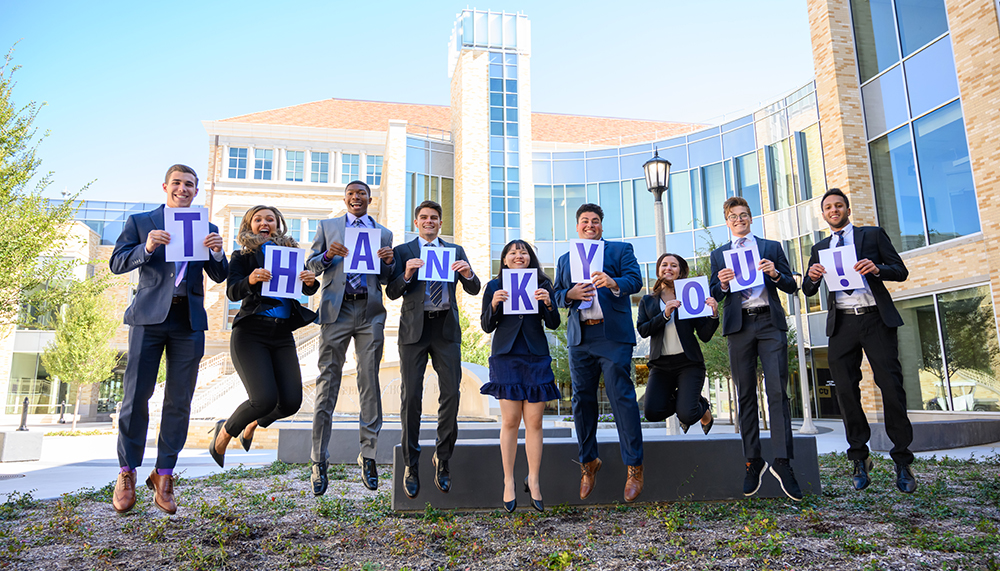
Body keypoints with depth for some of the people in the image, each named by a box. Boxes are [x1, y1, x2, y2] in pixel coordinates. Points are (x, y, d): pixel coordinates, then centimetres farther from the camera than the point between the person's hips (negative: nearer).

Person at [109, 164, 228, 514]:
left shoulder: (207, 229, 15)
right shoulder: (140, 222, 11)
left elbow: (219, 277, 10)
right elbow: (117, 263, 1)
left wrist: (217, 253, -11)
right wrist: (146, 248, -17)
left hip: (189, 320, 2)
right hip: (149, 317, -1)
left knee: (179, 401, 3)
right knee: (136, 396, -2)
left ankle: (164, 475, 14)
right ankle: (127, 473, 14)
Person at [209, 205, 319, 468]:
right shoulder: (243, 256, 6)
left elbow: (307, 290, 5)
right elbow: (232, 292, -8)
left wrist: (311, 282, -18)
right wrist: (250, 280, -28)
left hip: (283, 335, 4)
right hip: (251, 333, -4)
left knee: (291, 401, -6)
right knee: (265, 399, -17)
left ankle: (252, 425, 29)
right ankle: (224, 434, 15)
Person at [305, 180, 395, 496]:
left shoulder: (383, 233, 17)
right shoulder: (327, 226, 16)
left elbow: (387, 280, 16)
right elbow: (311, 266, 10)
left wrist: (388, 261, -5)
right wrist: (327, 255, -10)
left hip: (370, 311, 1)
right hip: (336, 310, -1)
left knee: (369, 382, 1)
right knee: (327, 383, -2)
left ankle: (368, 455, 10)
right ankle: (319, 462, 4)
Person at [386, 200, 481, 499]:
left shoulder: (455, 251, 14)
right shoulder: (402, 251, 9)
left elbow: (474, 289, 8)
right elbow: (392, 293, 1)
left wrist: (467, 273, -13)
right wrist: (406, 275, -18)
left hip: (446, 328, 2)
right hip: (414, 328, -1)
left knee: (451, 393, -2)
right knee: (411, 396, 0)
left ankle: (442, 458, 15)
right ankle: (411, 464, 12)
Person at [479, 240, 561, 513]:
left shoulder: (542, 285, 9)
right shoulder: (494, 286, 7)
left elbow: (554, 324, 5)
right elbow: (487, 327, 5)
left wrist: (547, 303, -13)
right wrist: (493, 304, -12)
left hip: (536, 357, 1)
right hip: (506, 356, -1)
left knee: (534, 421, 1)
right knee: (510, 420, -3)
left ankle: (533, 480, 13)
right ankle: (508, 482, 8)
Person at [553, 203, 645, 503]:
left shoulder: (621, 250, 11)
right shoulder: (565, 260, 21)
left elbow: (635, 280, -3)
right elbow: (556, 295, 15)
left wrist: (613, 283, -24)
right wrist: (571, 294, -7)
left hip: (613, 335, -4)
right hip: (579, 338, 4)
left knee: (622, 397, -8)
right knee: (582, 400, 7)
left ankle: (633, 467, 1)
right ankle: (588, 462, 22)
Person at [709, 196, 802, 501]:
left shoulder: (772, 247, 16)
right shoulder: (718, 254, 17)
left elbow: (791, 286, 12)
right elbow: (715, 295, 12)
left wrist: (775, 274, -8)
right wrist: (722, 284, -9)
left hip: (770, 321, -1)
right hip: (739, 325, 1)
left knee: (777, 392, -10)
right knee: (745, 395, 2)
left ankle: (782, 462, -7)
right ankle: (753, 461, 8)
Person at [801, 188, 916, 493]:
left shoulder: (873, 235, 11)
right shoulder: (820, 248, 17)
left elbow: (901, 271, 5)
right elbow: (808, 291, 12)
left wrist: (877, 268, -16)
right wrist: (813, 277, -11)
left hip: (876, 319, -2)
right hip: (842, 323, 3)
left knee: (891, 386, -5)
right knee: (846, 390, 1)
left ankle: (902, 461, 5)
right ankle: (859, 458, 13)